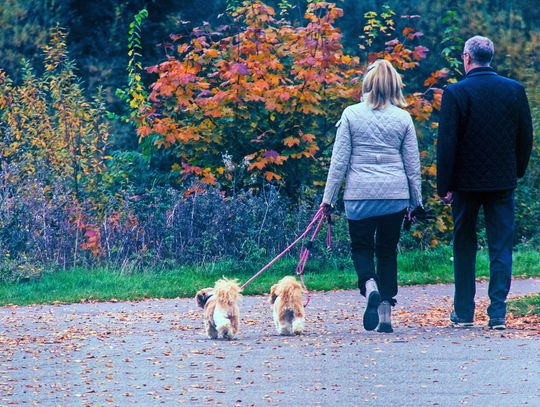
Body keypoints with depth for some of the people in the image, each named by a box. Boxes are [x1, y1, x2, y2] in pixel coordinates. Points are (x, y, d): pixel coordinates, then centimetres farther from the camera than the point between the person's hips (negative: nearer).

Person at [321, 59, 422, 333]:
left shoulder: (351, 115, -3)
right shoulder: (403, 118, 2)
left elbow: (339, 159, -3)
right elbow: (412, 163, 7)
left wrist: (329, 196, 3)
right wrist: (416, 199, 16)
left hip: (360, 193, -2)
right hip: (395, 194, 2)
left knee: (361, 246, 13)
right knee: (388, 251, 11)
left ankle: (370, 286, -17)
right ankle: (386, 312, 6)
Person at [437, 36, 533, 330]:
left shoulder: (455, 93, -10)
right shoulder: (515, 90, -1)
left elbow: (447, 144, -11)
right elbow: (525, 137, 6)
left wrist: (443, 185, -6)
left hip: (466, 182, -2)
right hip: (503, 181, 2)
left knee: (464, 247, 13)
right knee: (501, 247, 4)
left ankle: (464, 312, 17)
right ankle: (497, 313, -5)